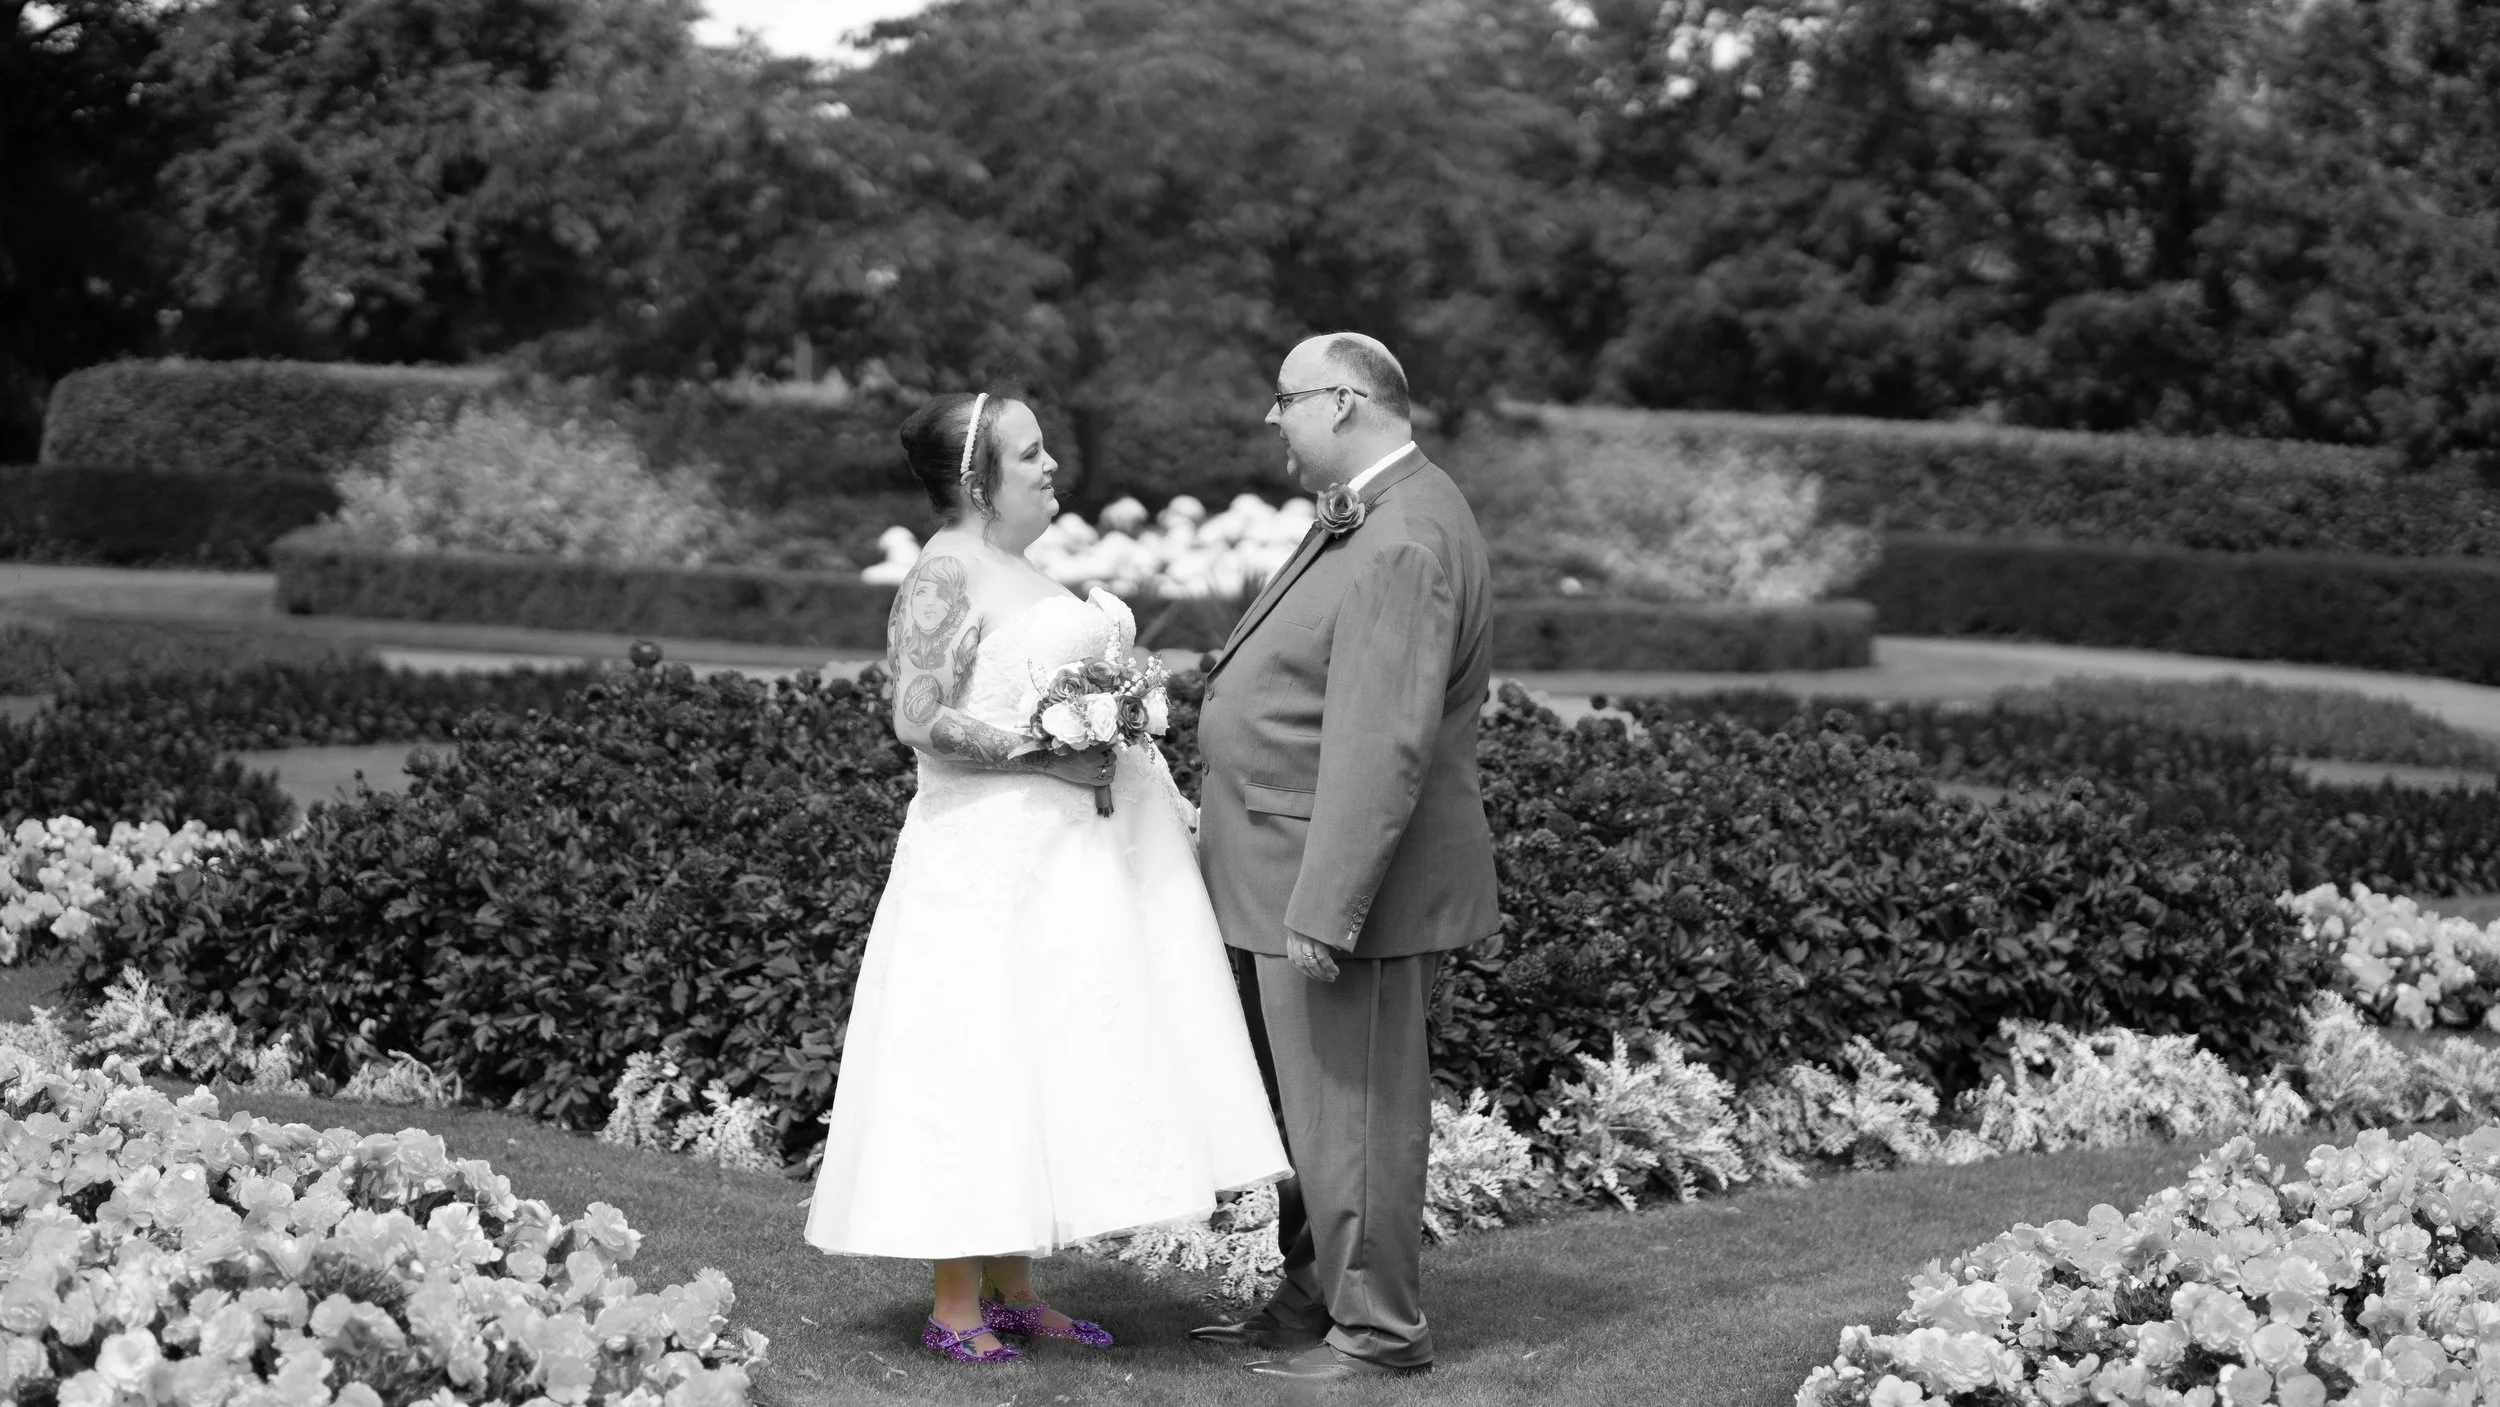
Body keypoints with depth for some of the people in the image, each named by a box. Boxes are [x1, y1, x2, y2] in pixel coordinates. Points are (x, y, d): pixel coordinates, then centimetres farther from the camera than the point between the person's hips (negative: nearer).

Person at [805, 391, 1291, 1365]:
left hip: (1055, 854, 9)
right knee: (977, 1071, -5)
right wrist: (1051, 757, -20)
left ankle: (1011, 1292, 17)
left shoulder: (1012, 570, 17)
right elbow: (921, 720, -20)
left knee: (1034, 1068, 11)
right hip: (988, 856, -9)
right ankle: (954, 1309, 0)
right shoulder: (946, 574, -12)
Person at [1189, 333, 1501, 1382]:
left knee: (1351, 1110, -1)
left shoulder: (1404, 542, -21)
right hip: (1296, 879, 10)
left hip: (1348, 880, -10)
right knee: (1306, 1106, 18)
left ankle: (1380, 1329, 10)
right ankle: (1314, 1300, 30)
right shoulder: (1366, 518, 14)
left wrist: (1325, 908, -27)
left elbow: (1383, 745, -26)